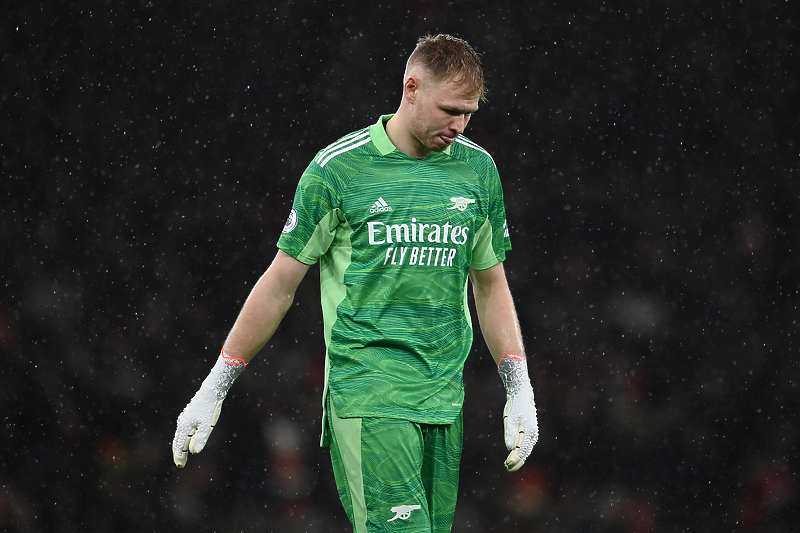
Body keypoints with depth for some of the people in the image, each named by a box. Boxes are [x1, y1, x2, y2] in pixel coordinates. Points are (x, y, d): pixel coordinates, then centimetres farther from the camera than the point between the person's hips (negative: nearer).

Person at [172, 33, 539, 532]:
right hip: (365, 393, -5)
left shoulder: (478, 169, 9)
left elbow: (491, 285, 19)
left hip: (444, 399, 5)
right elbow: (280, 285, 2)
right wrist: (213, 391, 4)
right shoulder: (336, 168, -4)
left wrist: (521, 391, 12)